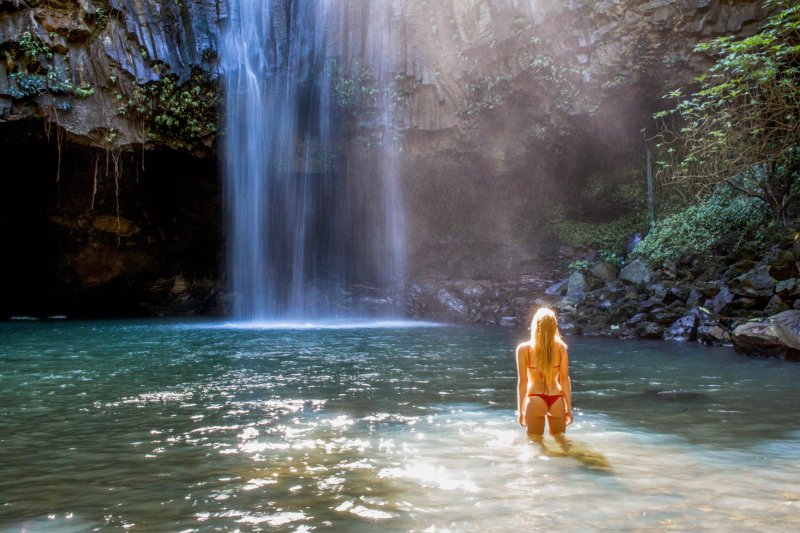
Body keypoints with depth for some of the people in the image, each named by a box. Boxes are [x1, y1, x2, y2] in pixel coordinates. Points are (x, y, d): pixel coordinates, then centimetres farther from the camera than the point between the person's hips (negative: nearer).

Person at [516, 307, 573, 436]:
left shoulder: (524, 349, -9)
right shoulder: (561, 347, -4)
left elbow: (522, 382, -6)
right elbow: (565, 379, -2)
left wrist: (521, 410, 2)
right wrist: (569, 407, 7)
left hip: (535, 400, -2)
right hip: (557, 400, 2)